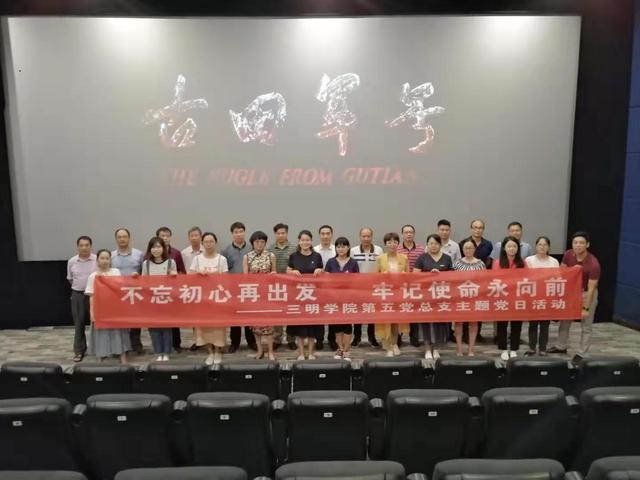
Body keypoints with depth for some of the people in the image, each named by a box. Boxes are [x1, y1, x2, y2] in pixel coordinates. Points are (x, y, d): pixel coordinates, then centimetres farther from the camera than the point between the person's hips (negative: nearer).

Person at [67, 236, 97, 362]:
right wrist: (79, 287, 14)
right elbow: (70, 279, 16)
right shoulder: (71, 261, 2)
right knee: (79, 323, 7)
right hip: (77, 295, 2)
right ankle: (78, 351, 16)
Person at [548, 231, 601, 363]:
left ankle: (581, 353, 16)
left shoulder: (593, 264, -30)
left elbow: (591, 289, -25)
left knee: (586, 325, 4)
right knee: (564, 320, 15)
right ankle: (561, 347, 31)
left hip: (587, 293, -6)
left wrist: (586, 308, -22)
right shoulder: (568, 255, -15)